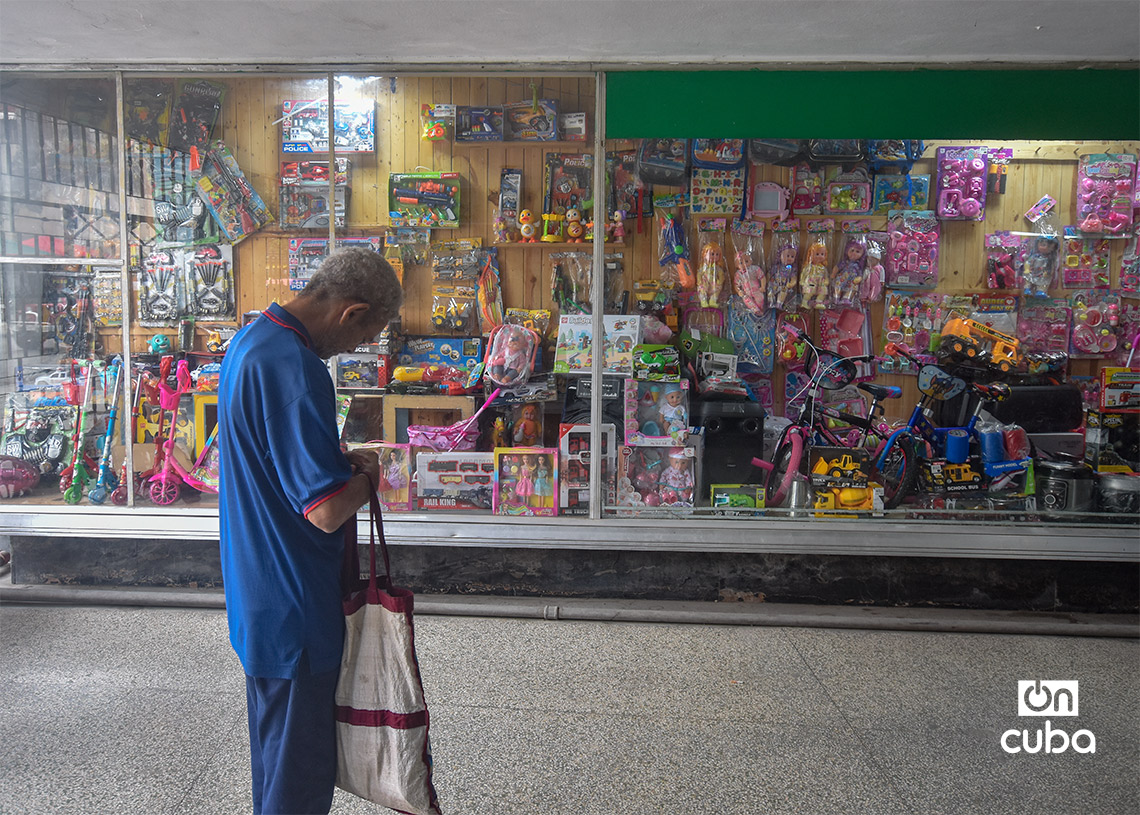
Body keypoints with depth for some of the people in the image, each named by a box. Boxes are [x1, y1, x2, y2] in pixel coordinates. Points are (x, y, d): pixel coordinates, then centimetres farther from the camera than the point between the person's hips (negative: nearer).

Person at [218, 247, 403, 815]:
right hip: (292, 608, -10)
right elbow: (327, 510, -29)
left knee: (276, 749, 26)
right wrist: (366, 480, -9)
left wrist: (341, 462, 9)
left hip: (257, 593, 10)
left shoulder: (252, 339, 7)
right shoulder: (294, 368, -26)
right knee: (302, 769, 6)